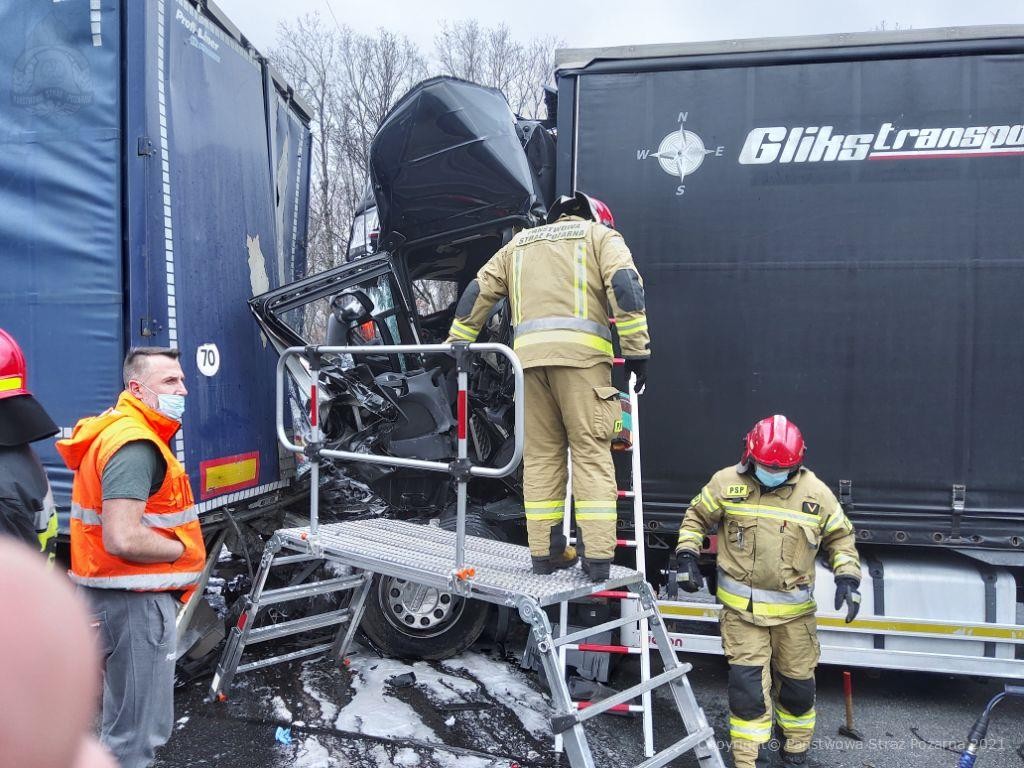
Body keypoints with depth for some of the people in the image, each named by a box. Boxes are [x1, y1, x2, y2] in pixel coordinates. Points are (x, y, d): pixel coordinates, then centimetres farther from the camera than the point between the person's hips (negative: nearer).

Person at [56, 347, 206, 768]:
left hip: (112, 591, 10)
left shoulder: (116, 431, 11)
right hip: (135, 599, -10)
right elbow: (122, 540, -31)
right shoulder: (135, 446, -22)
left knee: (123, 716, 26)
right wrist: (183, 550, -14)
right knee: (138, 729, 3)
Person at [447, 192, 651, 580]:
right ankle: (597, 556, -7)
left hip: (529, 352, 4)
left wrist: (456, 343, 29)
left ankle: (545, 550, 8)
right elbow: (625, 285, -1)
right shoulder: (600, 235, 17)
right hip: (580, 350, -3)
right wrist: (637, 350, -3)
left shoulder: (520, 243, 30)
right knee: (591, 451, -3)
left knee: (541, 452, 8)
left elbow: (478, 291, 25)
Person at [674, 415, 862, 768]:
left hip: (794, 609, 2)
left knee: (797, 680, 15)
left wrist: (847, 577, -4)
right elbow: (696, 516, 6)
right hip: (741, 607, -1)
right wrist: (686, 555, -4)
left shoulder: (816, 492, -5)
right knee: (747, 683, -6)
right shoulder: (726, 482, -7)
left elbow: (840, 536, 8)